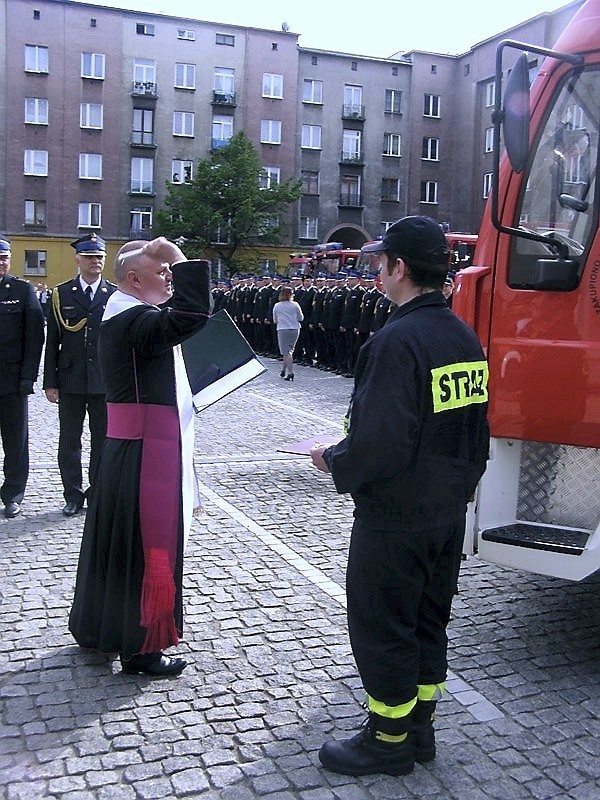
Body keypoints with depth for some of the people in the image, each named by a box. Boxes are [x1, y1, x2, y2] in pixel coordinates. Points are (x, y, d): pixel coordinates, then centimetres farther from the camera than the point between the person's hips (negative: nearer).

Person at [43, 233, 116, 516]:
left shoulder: (115, 295, 4)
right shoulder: (61, 294, 4)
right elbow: (52, 341, 3)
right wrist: (50, 382, -1)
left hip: (105, 382, 0)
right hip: (71, 381, 0)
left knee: (103, 441, 7)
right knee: (69, 442, 6)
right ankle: (73, 495, 18)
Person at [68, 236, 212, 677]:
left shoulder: (128, 316, 13)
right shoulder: (134, 321, -21)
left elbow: (179, 315, 20)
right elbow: (192, 314, -37)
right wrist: (181, 259, -27)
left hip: (128, 453, 11)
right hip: (146, 457, -11)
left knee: (116, 539, 20)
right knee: (147, 546, 1)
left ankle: (98, 627, 37)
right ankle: (140, 646, 15)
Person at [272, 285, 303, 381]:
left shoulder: (277, 306, -1)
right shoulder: (295, 305, -2)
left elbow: (275, 320, 8)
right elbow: (301, 318, 5)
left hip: (282, 330, -2)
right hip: (295, 330, 2)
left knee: (286, 352, -1)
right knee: (289, 350, 16)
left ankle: (290, 372, -10)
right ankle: (284, 370, 22)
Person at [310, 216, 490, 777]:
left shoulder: (397, 341, -22)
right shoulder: (465, 338, 5)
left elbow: (377, 441, -26)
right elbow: (474, 430, 12)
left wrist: (334, 462, -8)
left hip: (395, 516, -9)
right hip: (450, 511, 9)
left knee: (381, 628, 8)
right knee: (428, 622, 20)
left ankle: (389, 740, 23)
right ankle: (419, 726, 35)